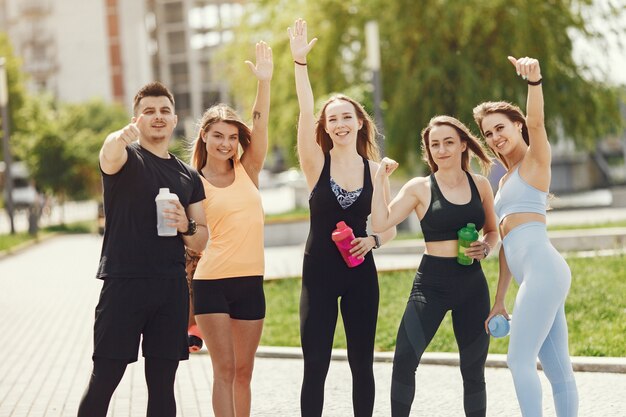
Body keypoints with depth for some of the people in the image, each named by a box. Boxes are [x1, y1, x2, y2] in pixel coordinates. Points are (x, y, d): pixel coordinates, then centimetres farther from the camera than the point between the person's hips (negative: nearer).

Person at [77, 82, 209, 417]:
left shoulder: (189, 177, 15)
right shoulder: (126, 158, 1)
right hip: (123, 285, -4)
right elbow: (109, 154, -26)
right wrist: (120, 137, -50)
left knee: (162, 385, 7)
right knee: (103, 380, -5)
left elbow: (201, 243, 18)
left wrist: (186, 226, -6)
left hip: (172, 288, 5)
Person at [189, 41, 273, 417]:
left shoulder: (247, 171, 8)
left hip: (250, 282, 3)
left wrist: (265, 81, -18)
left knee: (244, 371, 9)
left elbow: (260, 124, -6)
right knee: (224, 369, -6)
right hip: (212, 283, -3)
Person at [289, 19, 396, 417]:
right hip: (319, 272, -2)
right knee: (315, 366, -2)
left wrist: (373, 240, -13)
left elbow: (390, 228, 9)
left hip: (360, 273, 2)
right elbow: (305, 112, -18)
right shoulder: (317, 163, -3)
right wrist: (300, 62, -27)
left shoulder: (376, 171, 2)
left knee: (362, 363, 8)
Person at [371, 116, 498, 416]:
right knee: (404, 360, -15)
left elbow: (492, 231, 17)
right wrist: (380, 179, -10)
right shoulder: (419, 188, -1)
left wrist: (485, 247, -4)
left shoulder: (480, 185, 6)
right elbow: (380, 223, -10)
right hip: (432, 282, -2)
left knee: (473, 368, 8)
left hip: (472, 283, 2)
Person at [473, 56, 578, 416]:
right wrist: (499, 300, 21)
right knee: (556, 367, 7)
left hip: (542, 269, -8)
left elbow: (536, 122, -19)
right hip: (535, 276, 8)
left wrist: (534, 81, -38)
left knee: (520, 359, -10)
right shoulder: (507, 179, 25)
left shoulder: (535, 160, 3)